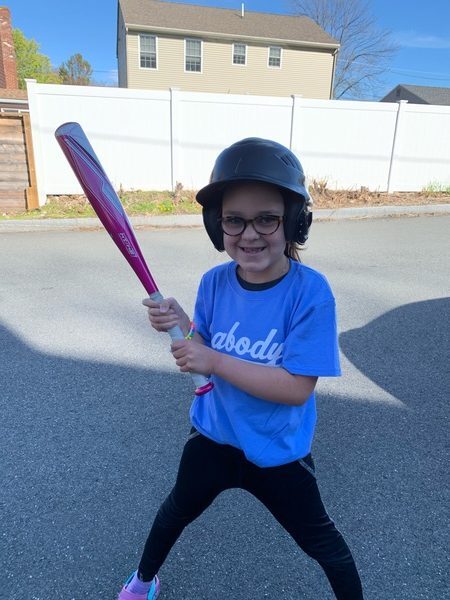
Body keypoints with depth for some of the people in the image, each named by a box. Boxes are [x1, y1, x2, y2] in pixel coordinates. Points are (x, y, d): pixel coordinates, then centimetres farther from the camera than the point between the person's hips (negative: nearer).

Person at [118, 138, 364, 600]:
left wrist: (215, 360, -31)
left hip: (278, 453, -4)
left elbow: (297, 388, -28)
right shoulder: (214, 282, -12)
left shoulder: (310, 291, -26)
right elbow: (204, 362, -6)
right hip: (212, 437, 5)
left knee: (320, 541, 19)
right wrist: (181, 326, -25)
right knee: (177, 510, 29)